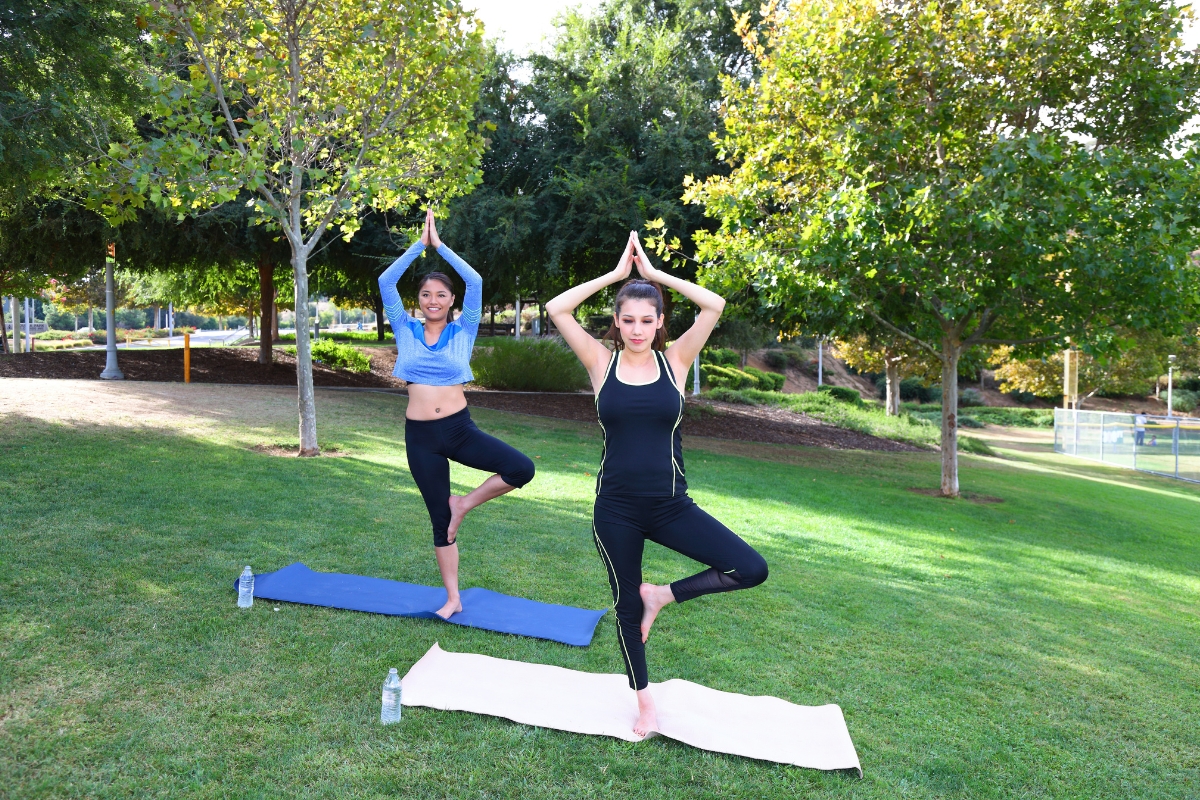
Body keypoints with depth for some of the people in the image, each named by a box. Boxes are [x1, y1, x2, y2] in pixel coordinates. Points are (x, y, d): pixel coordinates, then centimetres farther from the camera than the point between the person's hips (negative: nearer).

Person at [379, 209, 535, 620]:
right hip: (420, 435, 1)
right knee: (439, 518, 7)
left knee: (521, 468, -22)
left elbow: (475, 282, -8)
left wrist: (440, 245, -3)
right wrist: (420, 243, -1)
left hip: (459, 428, 0)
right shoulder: (406, 331, 5)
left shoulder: (462, 332, 2)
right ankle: (452, 599, 21)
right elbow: (386, 282, -3)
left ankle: (465, 503, 2)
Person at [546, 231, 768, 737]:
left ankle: (662, 595, 12)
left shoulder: (674, 360, -1)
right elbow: (556, 309, -12)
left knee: (751, 570, -12)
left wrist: (655, 273, -6)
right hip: (616, 508, 0)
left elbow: (715, 306, -13)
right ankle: (644, 701, 36)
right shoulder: (602, 363, -2)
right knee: (626, 604, 12)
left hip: (671, 504, 1)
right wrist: (616, 273, -7)